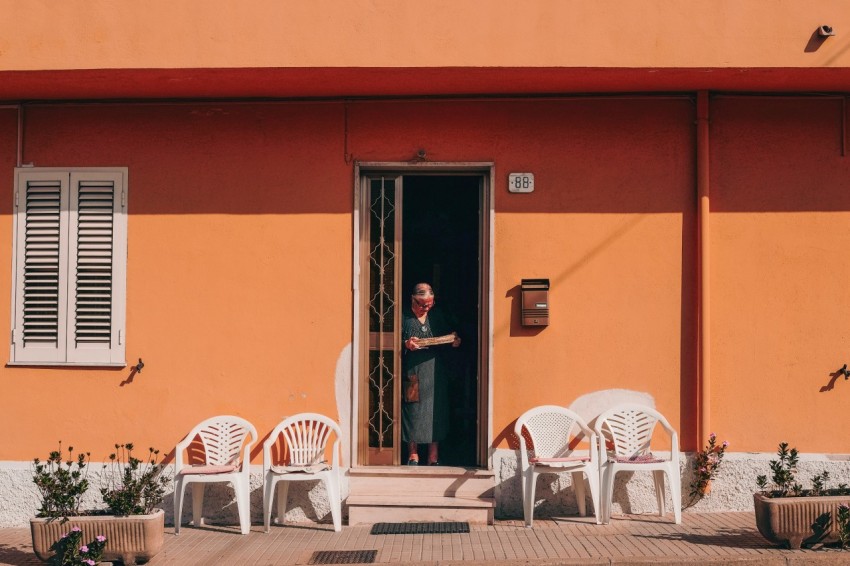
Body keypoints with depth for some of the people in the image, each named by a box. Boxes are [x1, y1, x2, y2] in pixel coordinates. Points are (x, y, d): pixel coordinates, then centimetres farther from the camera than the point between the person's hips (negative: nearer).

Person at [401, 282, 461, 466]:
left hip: (436, 373, 2)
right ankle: (413, 456, 11)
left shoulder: (439, 317, 12)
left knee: (436, 412, 2)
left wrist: (455, 341, -1)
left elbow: (453, 337, 21)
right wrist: (406, 344, -18)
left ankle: (433, 457, 9)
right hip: (412, 373, -2)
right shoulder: (404, 318, 3)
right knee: (413, 412, 0)